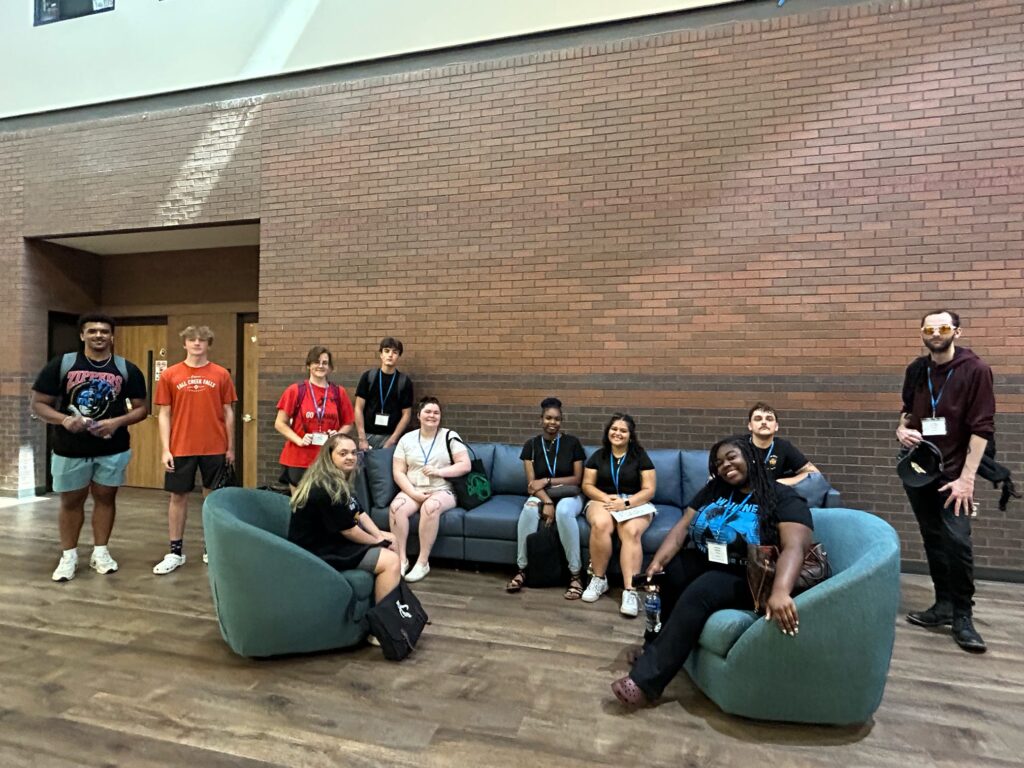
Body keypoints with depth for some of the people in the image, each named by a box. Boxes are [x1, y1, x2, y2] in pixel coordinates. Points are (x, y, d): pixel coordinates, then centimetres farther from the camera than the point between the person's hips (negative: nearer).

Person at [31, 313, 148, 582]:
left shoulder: (127, 369, -2)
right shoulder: (61, 364, -4)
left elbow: (141, 408, 0)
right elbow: (38, 403, -3)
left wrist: (117, 422, -18)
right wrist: (64, 420, -22)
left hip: (113, 449, 1)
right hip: (70, 449, 0)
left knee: (105, 498, 10)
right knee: (71, 501, 11)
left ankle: (100, 552, 23)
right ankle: (68, 556, 24)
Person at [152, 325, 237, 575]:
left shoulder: (221, 374, 1)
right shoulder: (169, 375, 1)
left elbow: (228, 413, 5)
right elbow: (164, 414, 2)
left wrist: (230, 447, 4)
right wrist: (165, 449, -4)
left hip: (215, 448, 0)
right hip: (180, 449, 0)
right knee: (178, 496, 7)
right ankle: (175, 552, 18)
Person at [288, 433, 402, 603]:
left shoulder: (339, 481, 8)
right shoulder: (325, 489, -25)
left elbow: (359, 513, 10)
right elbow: (349, 531, -21)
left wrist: (381, 536, -2)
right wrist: (379, 542, -7)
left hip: (333, 539, 11)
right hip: (320, 551, -11)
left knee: (391, 540, 16)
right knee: (391, 561, -19)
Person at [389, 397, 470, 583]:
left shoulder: (449, 436, 5)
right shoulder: (407, 439, 10)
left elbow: (465, 465, -3)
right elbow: (398, 472, 2)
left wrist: (438, 471, -15)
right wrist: (414, 493, -13)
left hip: (442, 491, -2)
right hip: (412, 491, 2)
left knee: (430, 506, -35)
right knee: (396, 507, -30)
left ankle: (423, 562, -25)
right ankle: (401, 559, -18)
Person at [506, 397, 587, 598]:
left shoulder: (572, 443, -1)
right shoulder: (531, 445, 2)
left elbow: (577, 479, -3)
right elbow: (531, 482, -5)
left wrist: (547, 480, -13)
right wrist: (547, 501, -23)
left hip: (569, 495, -1)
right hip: (541, 495, 1)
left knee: (563, 511, -38)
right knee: (529, 509, -35)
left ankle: (575, 574, -28)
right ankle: (522, 569, -21)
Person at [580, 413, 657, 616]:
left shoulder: (640, 456, 5)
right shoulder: (598, 455, 12)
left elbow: (649, 490, -1)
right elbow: (587, 485, 8)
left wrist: (626, 503, -17)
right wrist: (605, 497, -12)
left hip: (635, 504, -1)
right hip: (602, 501, 1)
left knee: (631, 532, -36)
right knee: (600, 525, -35)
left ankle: (630, 591, -37)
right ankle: (599, 578, -17)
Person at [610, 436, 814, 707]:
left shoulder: (783, 498, -8)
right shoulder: (714, 490, 8)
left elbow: (794, 547, -23)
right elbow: (683, 526, 1)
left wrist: (780, 592, -43)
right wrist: (658, 561, -16)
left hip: (743, 577, -6)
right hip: (700, 562, 6)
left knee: (697, 595, -32)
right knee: (660, 576, -22)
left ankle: (645, 680, -32)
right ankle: (654, 648, -5)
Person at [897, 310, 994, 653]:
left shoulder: (975, 370, -9)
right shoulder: (915, 370, 5)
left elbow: (982, 427, -13)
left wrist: (967, 477, -17)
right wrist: (902, 428, -3)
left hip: (953, 473, -4)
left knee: (957, 541, -10)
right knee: (933, 540, 10)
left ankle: (963, 617, 5)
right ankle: (944, 605, 22)